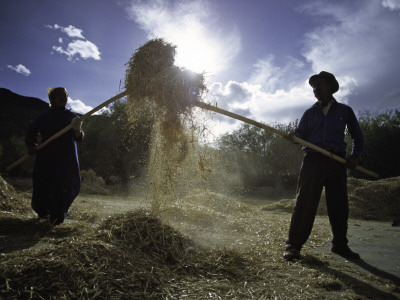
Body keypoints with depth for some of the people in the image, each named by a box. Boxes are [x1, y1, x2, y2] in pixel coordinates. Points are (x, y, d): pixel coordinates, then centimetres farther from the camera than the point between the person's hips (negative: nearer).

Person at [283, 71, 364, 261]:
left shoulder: (344, 111, 14)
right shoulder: (310, 113, 16)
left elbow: (357, 136, 16)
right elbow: (301, 133, 6)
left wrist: (355, 156, 1)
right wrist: (293, 136, -17)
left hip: (337, 161, 1)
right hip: (313, 160, -1)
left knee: (339, 205, 6)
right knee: (305, 202, -9)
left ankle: (340, 244, 23)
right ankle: (294, 245, -7)